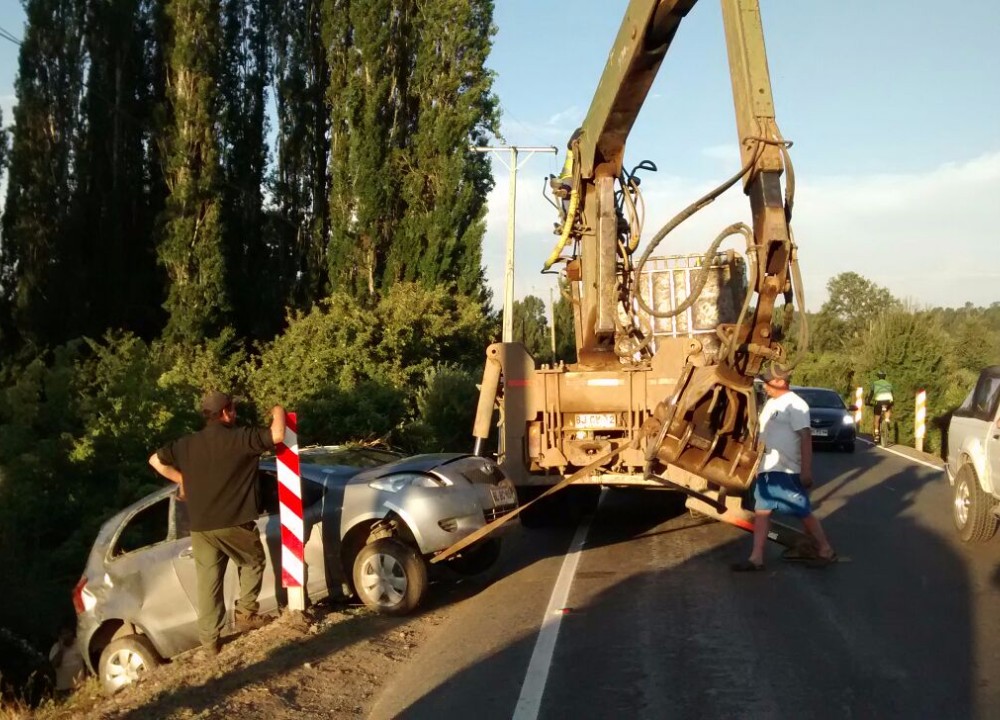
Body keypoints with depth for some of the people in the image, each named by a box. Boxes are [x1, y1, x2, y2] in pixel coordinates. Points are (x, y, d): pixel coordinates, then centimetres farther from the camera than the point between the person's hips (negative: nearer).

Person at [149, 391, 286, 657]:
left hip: (200, 527, 4)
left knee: (208, 583, 9)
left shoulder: (188, 443, 9)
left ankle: (209, 640, 12)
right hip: (234, 523, -4)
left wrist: (182, 480, 20)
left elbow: (156, 460, 16)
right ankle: (245, 614, 18)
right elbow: (277, 435, -17)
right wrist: (278, 411, 2)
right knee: (253, 562, 22)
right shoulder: (241, 438, -9)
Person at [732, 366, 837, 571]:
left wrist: (806, 470, -23)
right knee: (761, 511, 7)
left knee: (804, 513, 2)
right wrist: (757, 463, 23)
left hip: (787, 471, -9)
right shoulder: (771, 403, 14)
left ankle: (826, 551, 17)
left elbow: (806, 438, -18)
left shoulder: (795, 404, -14)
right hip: (766, 469, 9)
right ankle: (756, 558, 10)